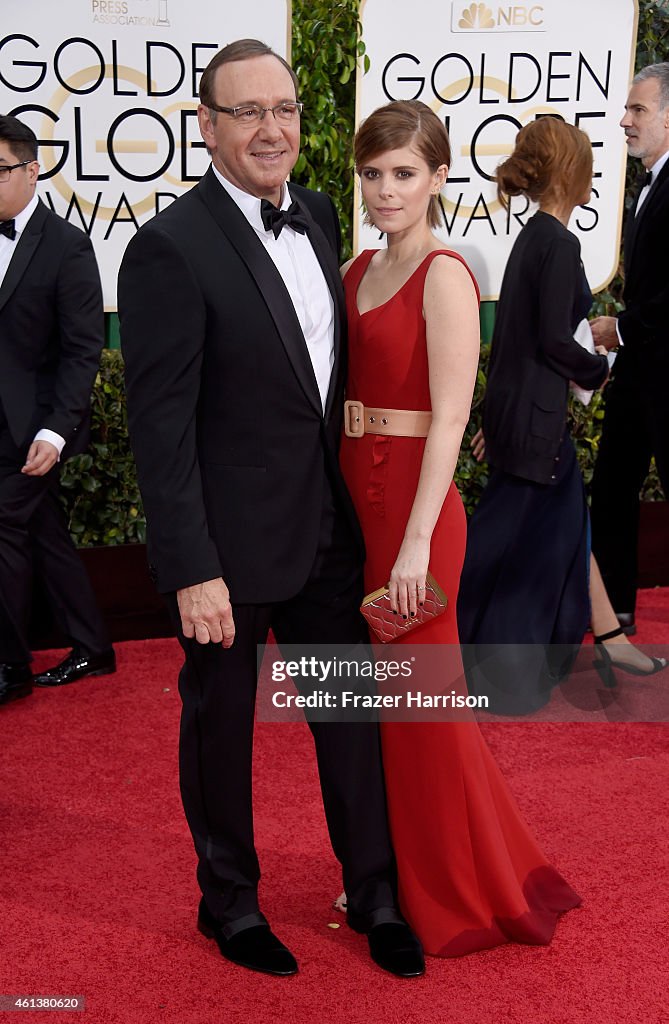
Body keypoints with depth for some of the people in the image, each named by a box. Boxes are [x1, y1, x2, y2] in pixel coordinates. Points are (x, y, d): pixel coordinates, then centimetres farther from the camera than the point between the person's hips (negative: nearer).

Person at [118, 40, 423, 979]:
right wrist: (193, 570, -20)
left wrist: (349, 495, 11)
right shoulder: (171, 248, -17)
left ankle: (374, 894, 33)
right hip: (231, 543, -6)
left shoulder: (318, 214, 4)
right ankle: (229, 901, 34)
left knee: (351, 710, 15)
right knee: (221, 722, 13)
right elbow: (160, 426, -19)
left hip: (327, 527, 6)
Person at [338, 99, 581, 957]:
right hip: (351, 495, 8)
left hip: (411, 499, -8)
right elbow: (347, 390, 13)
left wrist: (417, 540, -22)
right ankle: (391, 873, 35)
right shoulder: (359, 269, 11)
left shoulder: (444, 276, -12)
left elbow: (450, 416, -18)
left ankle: (457, 894, 24)